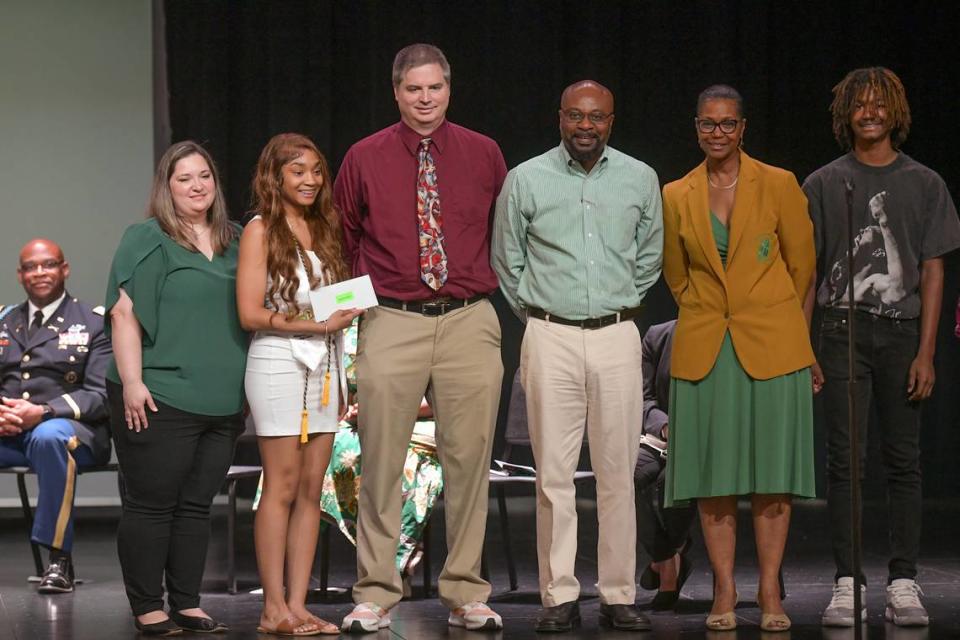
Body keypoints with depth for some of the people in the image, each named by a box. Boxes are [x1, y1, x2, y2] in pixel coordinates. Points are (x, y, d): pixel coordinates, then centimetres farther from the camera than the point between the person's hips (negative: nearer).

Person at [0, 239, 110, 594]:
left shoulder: (93, 323, 8)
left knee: (49, 436, -40)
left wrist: (42, 412, -18)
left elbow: (100, 395, -3)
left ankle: (59, 558, -31)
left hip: (68, 425, -4)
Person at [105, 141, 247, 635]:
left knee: (196, 505, 10)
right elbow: (124, 313, -10)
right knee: (151, 504, -1)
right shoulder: (147, 239, -4)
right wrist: (131, 382, -18)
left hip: (221, 403, 6)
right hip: (158, 401, -6)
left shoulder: (234, 242, 14)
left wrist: (246, 390, 19)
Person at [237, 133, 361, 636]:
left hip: (324, 367, 6)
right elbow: (250, 313, -10)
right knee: (282, 487, -5)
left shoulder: (323, 228, 14)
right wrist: (317, 324, -15)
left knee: (312, 489, 3)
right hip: (279, 364, -6)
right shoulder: (261, 230, -4)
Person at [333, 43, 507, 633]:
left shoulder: (484, 154, 6)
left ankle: (467, 595, 11)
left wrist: (490, 283, 12)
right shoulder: (364, 159, 4)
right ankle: (375, 594, 7)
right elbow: (343, 241, 16)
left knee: (469, 462, 3)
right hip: (391, 324, -1)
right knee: (381, 466, 0)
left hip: (469, 323, 1)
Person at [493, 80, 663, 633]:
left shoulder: (640, 179, 8)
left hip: (617, 337, 1)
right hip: (550, 337, -1)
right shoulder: (526, 179, 3)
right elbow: (507, 260, 13)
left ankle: (620, 596, 6)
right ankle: (560, 597, 2)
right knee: (554, 473, -3)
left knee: (617, 472, 1)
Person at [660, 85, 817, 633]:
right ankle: (724, 592, 8)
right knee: (713, 472, 1)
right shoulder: (676, 196, 6)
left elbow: (801, 265, 7)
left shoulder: (779, 185, -1)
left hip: (772, 347, -2)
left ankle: (770, 592, 5)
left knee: (772, 471, 0)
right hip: (704, 350, 2)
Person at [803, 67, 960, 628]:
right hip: (842, 332, 0)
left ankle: (904, 584, 4)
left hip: (903, 332, 0)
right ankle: (847, 586, -2)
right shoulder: (823, 185, 8)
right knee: (845, 460, -4)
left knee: (905, 461, 1)